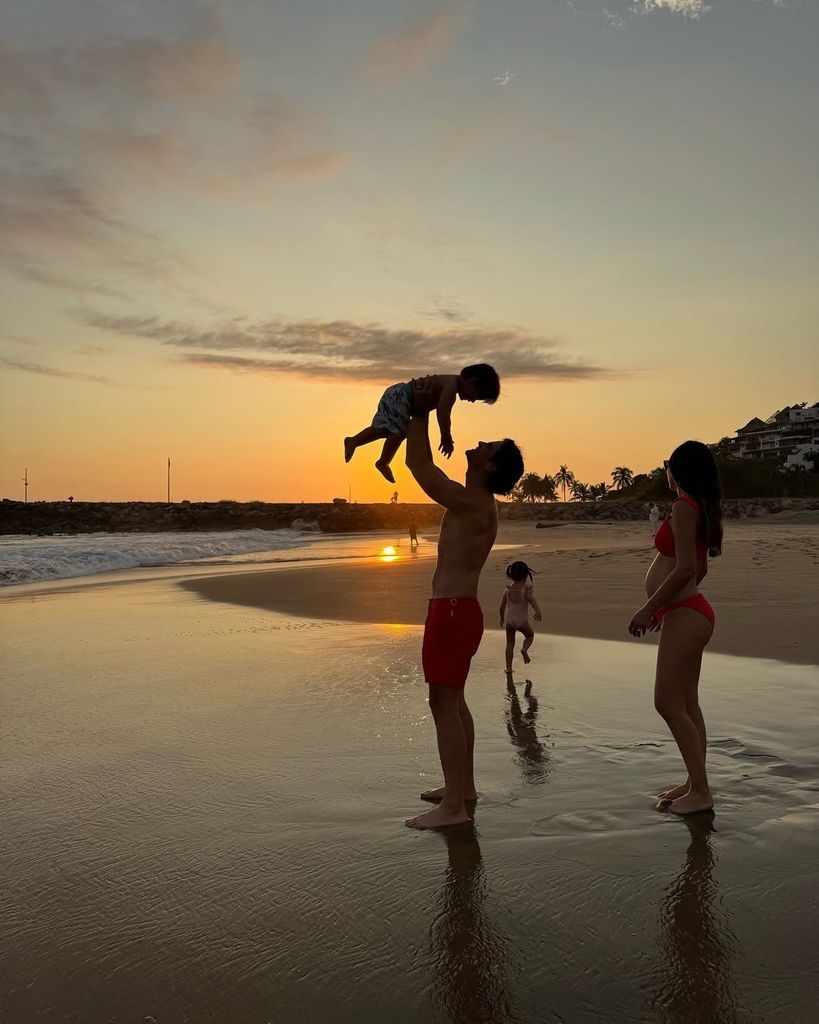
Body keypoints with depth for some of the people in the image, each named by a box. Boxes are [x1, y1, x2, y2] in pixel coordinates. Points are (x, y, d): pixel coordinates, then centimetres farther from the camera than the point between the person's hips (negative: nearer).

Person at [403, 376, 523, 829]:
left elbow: (417, 464, -19)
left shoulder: (472, 503, -17)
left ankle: (452, 807, -3)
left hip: (453, 611, -11)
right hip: (455, 609, 11)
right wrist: (422, 414, 22)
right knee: (452, 701, 19)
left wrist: (420, 410, -9)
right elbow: (424, 465, 26)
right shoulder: (472, 501, 13)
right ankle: (462, 785, 31)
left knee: (444, 704, -8)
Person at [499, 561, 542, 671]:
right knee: (530, 635, 26)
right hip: (522, 621, -3)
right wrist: (538, 610, -47)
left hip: (509, 620, 3)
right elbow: (532, 599, -32)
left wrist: (502, 619, 18)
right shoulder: (527, 588, -12)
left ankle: (508, 667, 12)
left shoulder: (508, 589, -1)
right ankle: (524, 649, -3)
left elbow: (502, 607, 2)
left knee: (510, 643, 17)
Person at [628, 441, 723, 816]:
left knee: (668, 703, -6)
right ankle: (696, 783, 23)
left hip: (685, 617, -10)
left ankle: (700, 792, 0)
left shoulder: (683, 507, -16)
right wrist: (664, 604, 24)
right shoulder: (701, 508, 13)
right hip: (689, 612, 10)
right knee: (686, 704, 14)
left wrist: (648, 608, -17)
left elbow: (686, 568, -22)